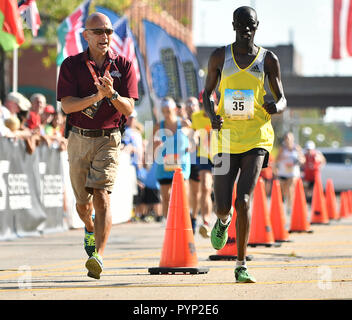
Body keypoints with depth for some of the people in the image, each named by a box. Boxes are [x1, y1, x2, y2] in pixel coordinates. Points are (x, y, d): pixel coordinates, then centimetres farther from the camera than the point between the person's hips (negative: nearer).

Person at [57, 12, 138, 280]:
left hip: (109, 140, -2)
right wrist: (97, 96, -24)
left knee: (102, 197, -17)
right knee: (83, 202, 12)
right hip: (79, 139, 2)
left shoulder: (124, 66, 2)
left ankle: (98, 256, -26)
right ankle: (90, 228, 47)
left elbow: (129, 109, -4)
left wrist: (112, 94, -24)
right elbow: (67, 105, -10)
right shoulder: (71, 65, 1)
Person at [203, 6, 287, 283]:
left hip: (256, 138, -1)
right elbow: (207, 94, 13)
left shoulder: (268, 60, 4)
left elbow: (282, 100, 6)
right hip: (227, 138, 1)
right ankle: (224, 220, 41)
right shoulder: (220, 57, 5)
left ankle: (241, 266, -9)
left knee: (244, 201, -16)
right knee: (223, 206, 1)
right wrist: (212, 115, -9)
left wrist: (276, 107, -19)